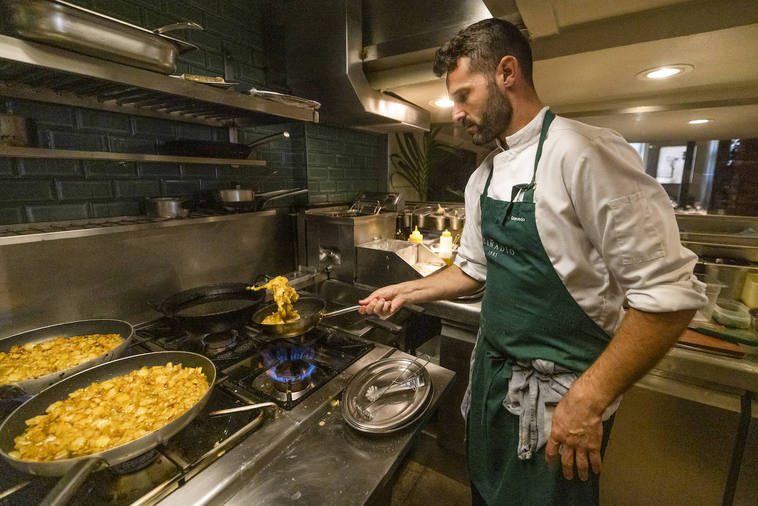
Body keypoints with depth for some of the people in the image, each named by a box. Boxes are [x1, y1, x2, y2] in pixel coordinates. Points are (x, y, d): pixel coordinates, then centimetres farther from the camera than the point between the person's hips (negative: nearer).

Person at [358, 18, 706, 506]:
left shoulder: (586, 153, -21)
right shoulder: (483, 177, 4)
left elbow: (670, 292, -21)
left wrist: (588, 400, -22)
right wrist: (407, 291, 6)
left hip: (559, 398, -6)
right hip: (493, 374, 7)